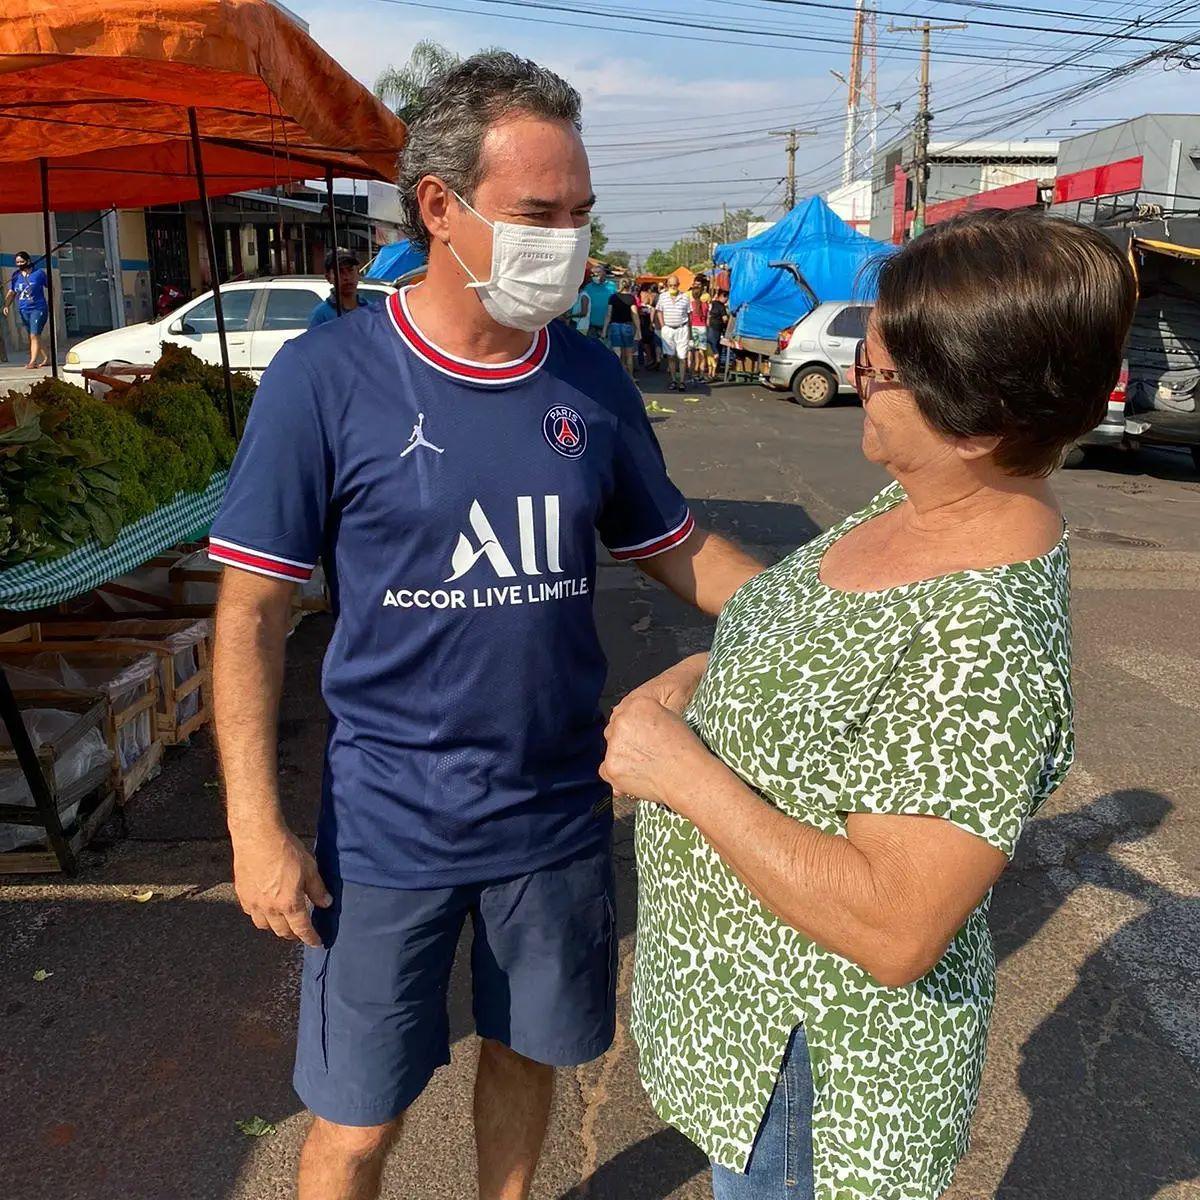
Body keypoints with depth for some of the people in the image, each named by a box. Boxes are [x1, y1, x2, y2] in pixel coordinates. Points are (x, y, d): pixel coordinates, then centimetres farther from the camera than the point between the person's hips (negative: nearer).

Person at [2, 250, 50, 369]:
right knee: (32, 336, 11)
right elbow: (11, 293, 10)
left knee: (34, 335, -15)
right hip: (23, 310, 6)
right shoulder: (16, 276, 8)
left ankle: (32, 362, -19)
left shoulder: (39, 273, -3)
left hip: (38, 309, -6)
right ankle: (46, 357, 24)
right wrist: (7, 305, -5)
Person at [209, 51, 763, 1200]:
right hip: (390, 828, -3)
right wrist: (257, 826, -11)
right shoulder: (326, 377, -12)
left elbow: (676, 550, 8)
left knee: (526, 1057, 23)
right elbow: (252, 609, -9)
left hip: (559, 810, 4)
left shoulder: (592, 380, -1)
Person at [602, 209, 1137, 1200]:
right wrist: (695, 676, -5)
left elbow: (891, 930, -33)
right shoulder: (926, 500, -5)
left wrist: (682, 772, -28)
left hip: (812, 1050, -8)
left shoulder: (986, 645, -34)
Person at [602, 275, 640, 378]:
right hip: (627, 326, 0)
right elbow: (635, 315, -8)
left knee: (616, 355, -3)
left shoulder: (613, 297, 2)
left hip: (614, 326, 1)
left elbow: (608, 315, 0)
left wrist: (604, 330, 4)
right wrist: (638, 331, -6)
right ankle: (630, 378, 24)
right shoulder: (631, 298, -3)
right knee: (628, 355, 13)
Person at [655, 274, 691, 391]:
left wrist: (689, 331, 6)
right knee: (670, 356, 4)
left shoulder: (685, 297, 4)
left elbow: (689, 315, 8)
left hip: (682, 329, -1)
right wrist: (662, 326, 0)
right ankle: (673, 381, 11)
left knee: (682, 356, -4)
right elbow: (659, 312, 10)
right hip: (667, 329, 2)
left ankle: (682, 381, 0)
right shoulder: (663, 297, 7)